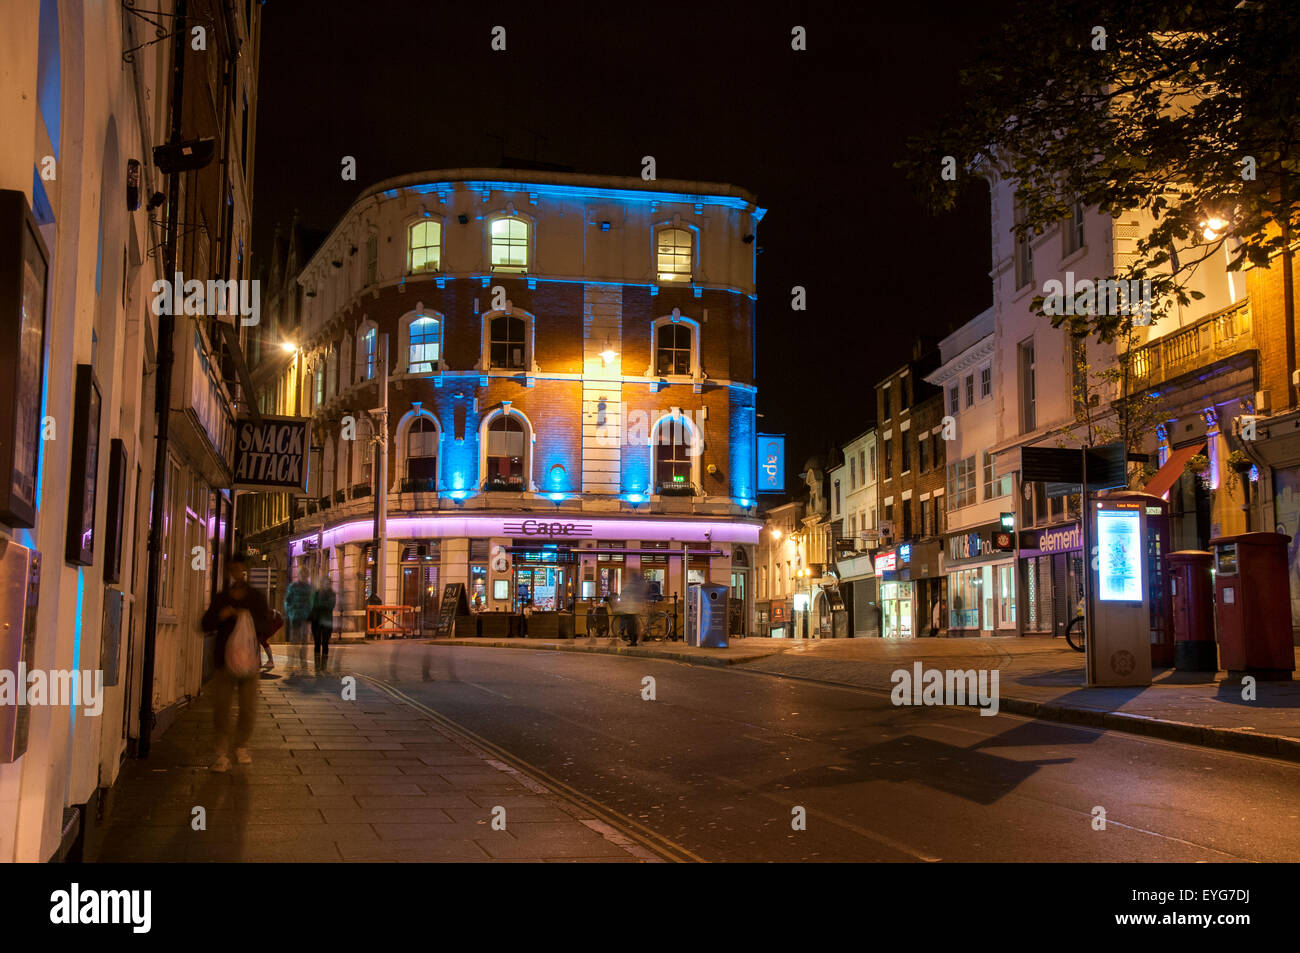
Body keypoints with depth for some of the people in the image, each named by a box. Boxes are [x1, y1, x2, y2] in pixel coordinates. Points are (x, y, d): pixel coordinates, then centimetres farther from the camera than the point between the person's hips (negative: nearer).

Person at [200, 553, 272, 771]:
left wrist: (250, 619, -20)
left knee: (248, 709, -1)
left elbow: (266, 627, 0)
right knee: (221, 708, -3)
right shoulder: (220, 599, 9)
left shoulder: (257, 598, 6)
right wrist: (220, 616, -13)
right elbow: (206, 625, 7)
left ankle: (242, 747, 21)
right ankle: (222, 755, 4)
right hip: (224, 659, 1)